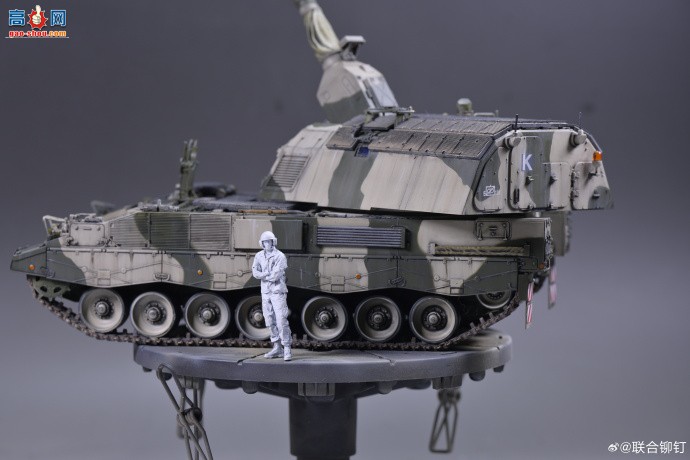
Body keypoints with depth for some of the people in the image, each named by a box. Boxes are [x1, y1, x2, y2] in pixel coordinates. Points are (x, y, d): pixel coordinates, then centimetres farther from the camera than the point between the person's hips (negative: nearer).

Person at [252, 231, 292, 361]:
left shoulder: (280, 256, -9)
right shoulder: (259, 256, 8)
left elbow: (276, 275, -17)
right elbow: (255, 272, -2)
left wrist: (263, 275, -5)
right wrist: (269, 274, -16)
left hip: (278, 291, -6)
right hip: (265, 292, 6)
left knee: (281, 320, -12)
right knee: (270, 321, 8)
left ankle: (287, 349, -11)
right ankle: (277, 348, 16)